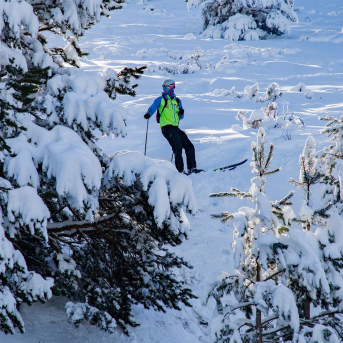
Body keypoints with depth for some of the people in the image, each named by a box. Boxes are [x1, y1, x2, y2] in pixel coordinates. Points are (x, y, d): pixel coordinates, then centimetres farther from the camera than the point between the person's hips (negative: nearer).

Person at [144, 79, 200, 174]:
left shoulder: (177, 101, 19)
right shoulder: (161, 99, 6)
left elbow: (181, 117, 22)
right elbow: (153, 107, -7)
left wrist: (181, 113, -1)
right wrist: (148, 114, -28)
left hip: (175, 127, 6)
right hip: (166, 127, -6)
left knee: (189, 146, -1)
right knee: (178, 147, -17)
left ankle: (192, 168, 4)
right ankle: (180, 170, -16)